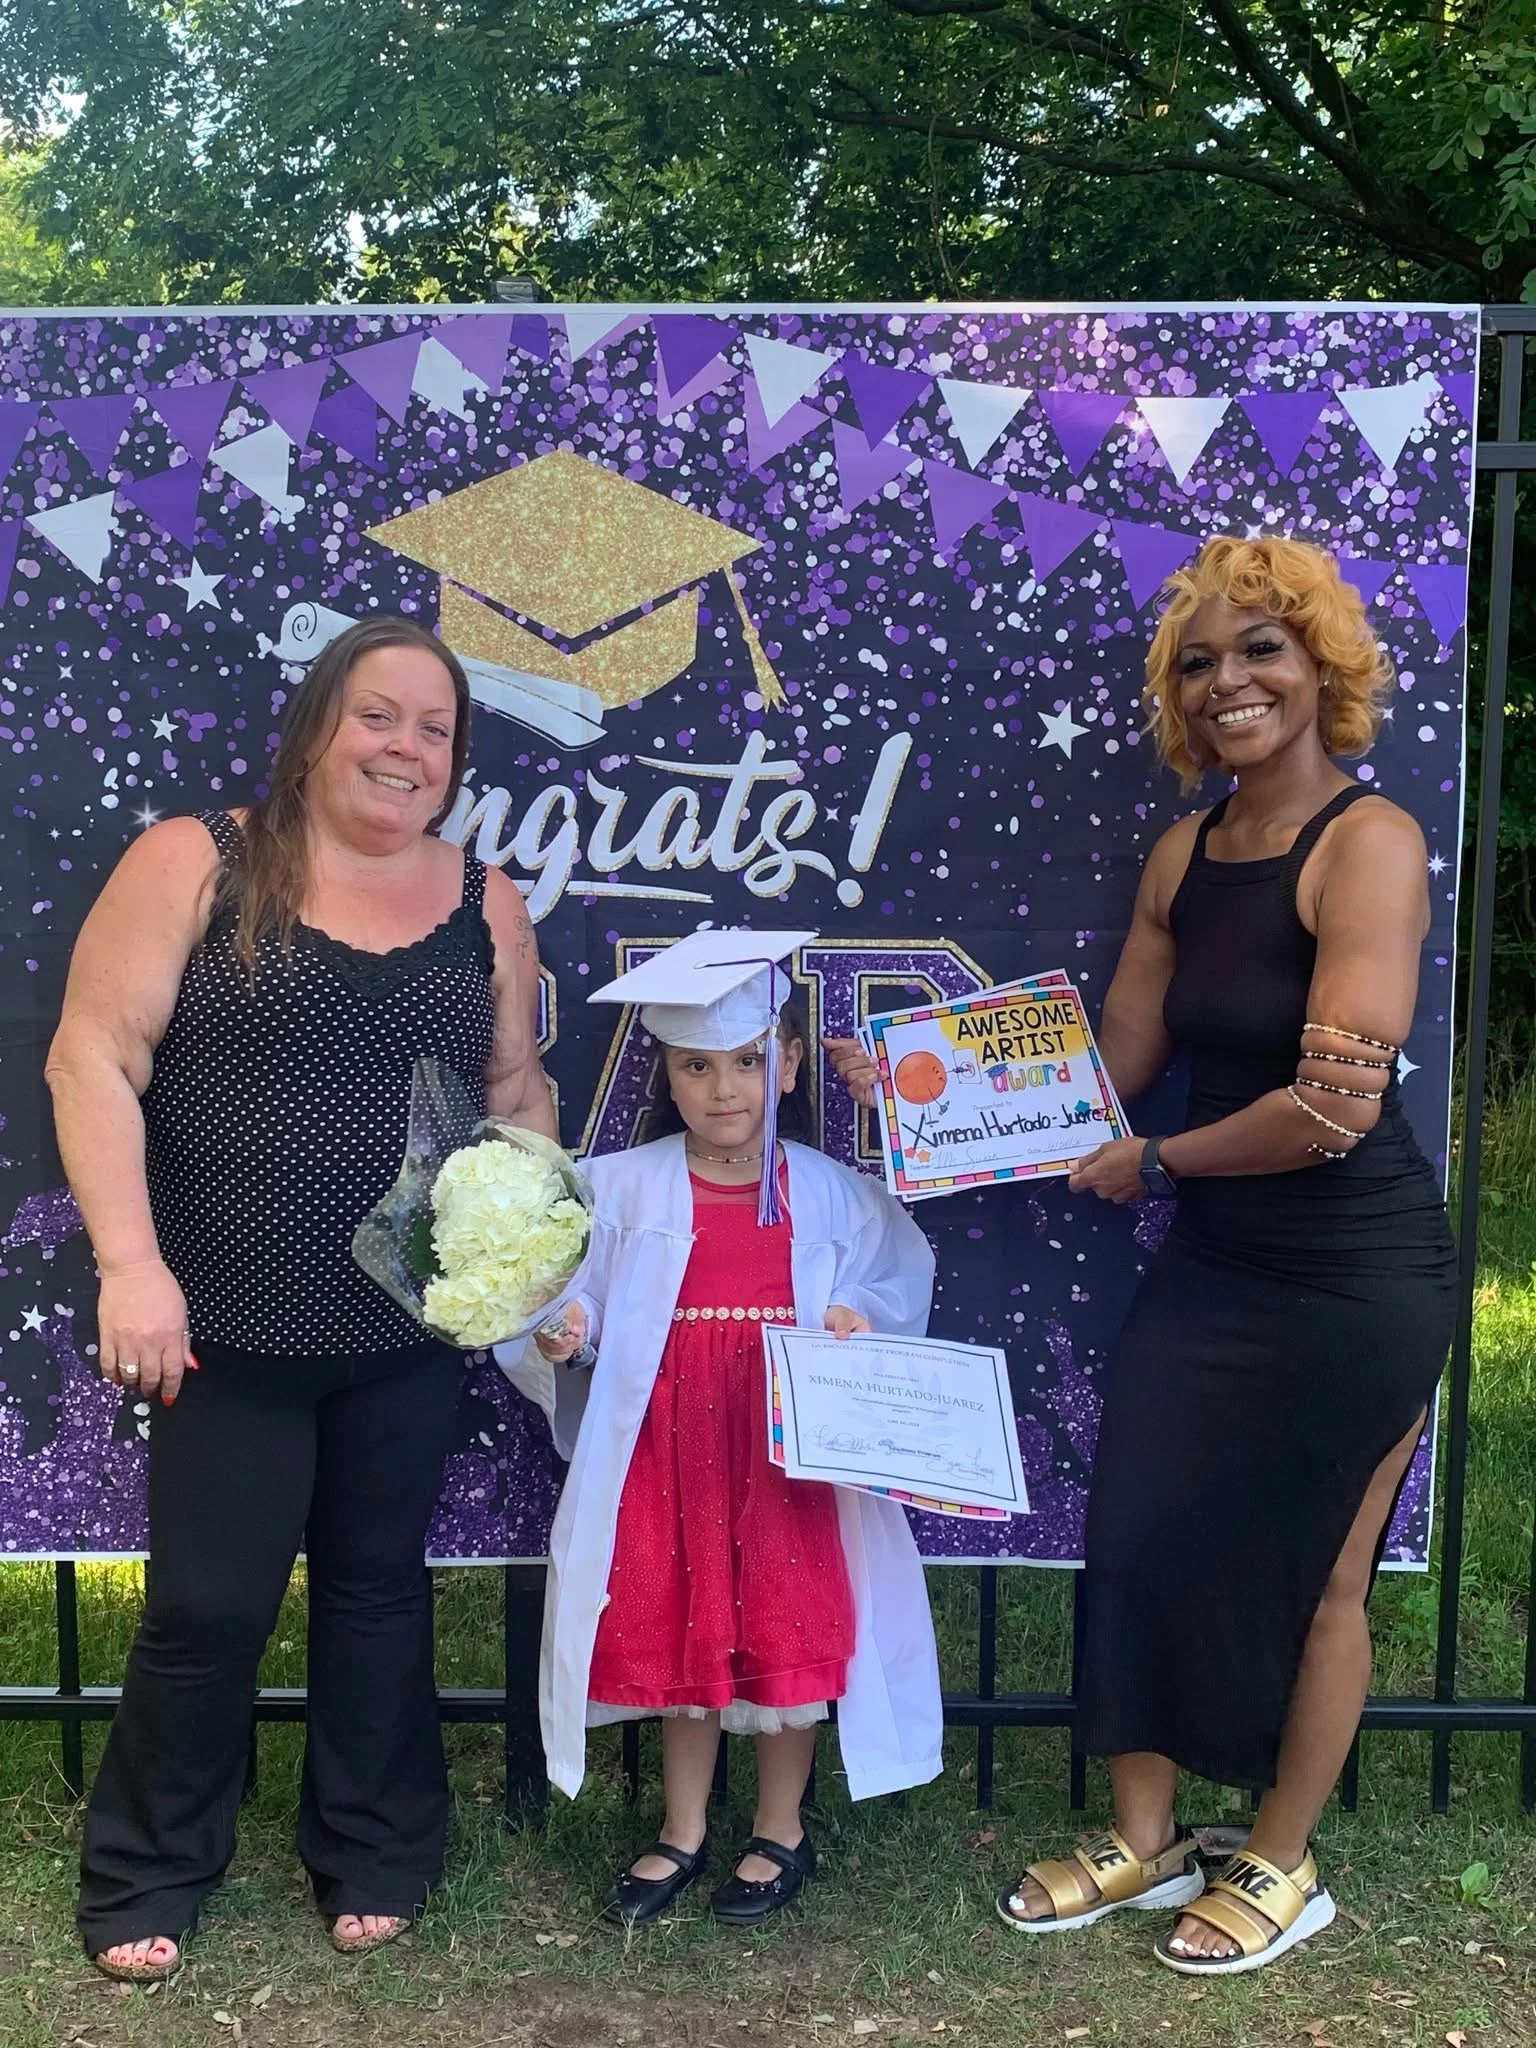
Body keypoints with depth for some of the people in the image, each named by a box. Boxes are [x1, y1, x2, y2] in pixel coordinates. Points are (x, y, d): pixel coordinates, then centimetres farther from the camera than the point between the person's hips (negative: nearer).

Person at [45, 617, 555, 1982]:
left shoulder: (484, 903, 5)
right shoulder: (194, 863, -5)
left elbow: (518, 1092, 11)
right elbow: (92, 1059, -9)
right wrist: (131, 1263, -17)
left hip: (411, 1332, 3)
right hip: (231, 1326, -3)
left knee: (378, 1585, 16)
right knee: (208, 1603, 5)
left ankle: (373, 1854, 35)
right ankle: (151, 1871, 29)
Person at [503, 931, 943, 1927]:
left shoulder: (834, 1196, -1)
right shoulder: (625, 1187, -2)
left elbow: (894, 1289, 4)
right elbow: (577, 1295, -2)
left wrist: (858, 1323, -16)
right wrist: (560, 1330, -22)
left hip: (788, 1451, 0)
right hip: (668, 1452, 1)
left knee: (789, 1630, 8)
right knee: (677, 1632, 13)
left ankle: (782, 1829, 31)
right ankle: (684, 1832, 33)